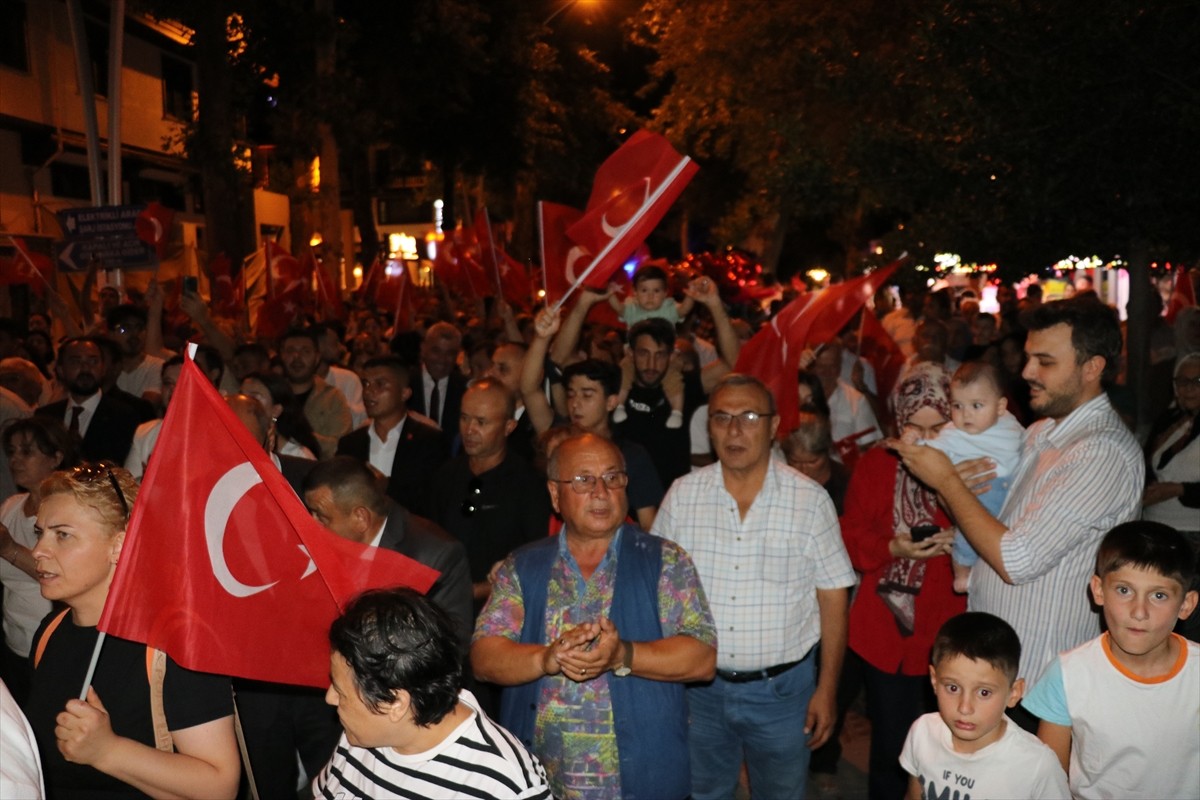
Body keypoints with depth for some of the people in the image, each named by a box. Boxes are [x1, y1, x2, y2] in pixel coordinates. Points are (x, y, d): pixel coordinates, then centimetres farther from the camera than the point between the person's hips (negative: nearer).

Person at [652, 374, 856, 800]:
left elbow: (833, 597, -3)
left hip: (783, 688, -1)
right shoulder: (682, 495, -4)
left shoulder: (810, 500, -8)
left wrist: (827, 689, -3)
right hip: (699, 686, 2)